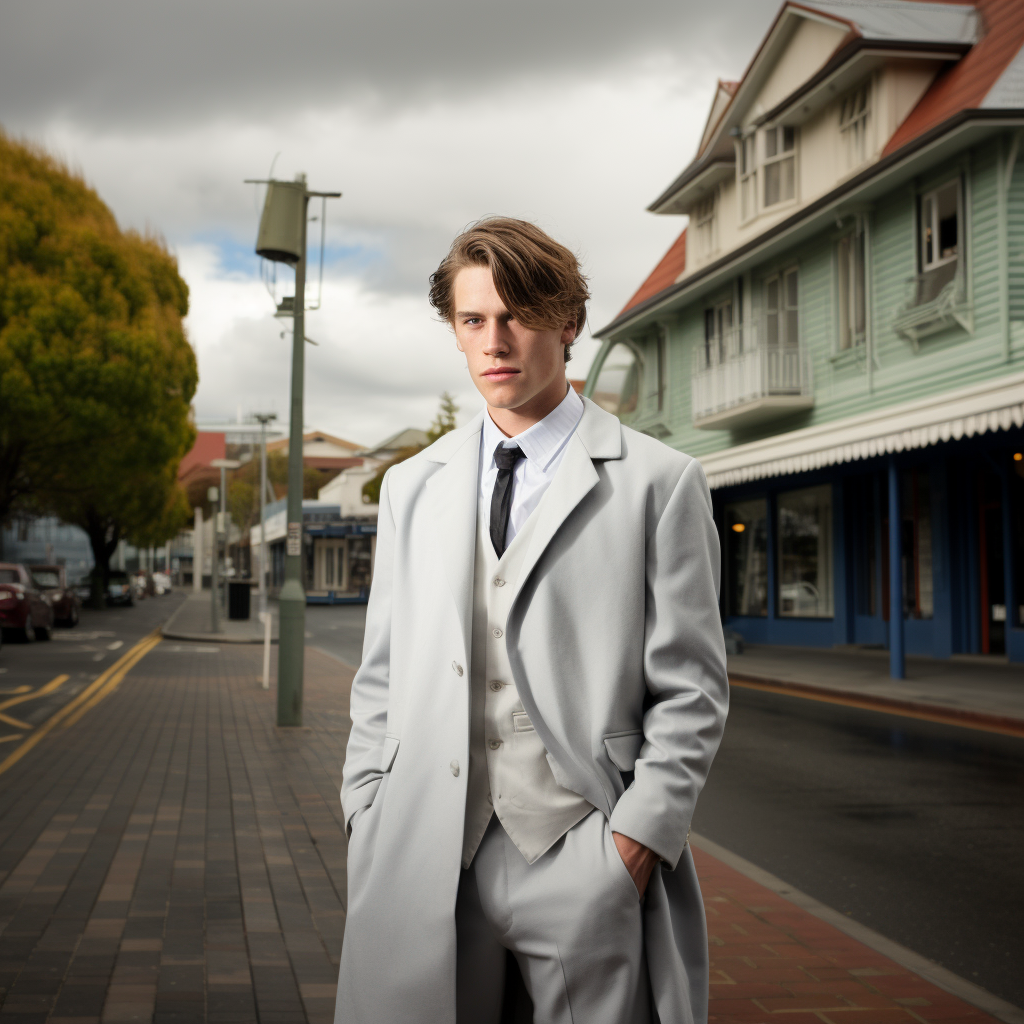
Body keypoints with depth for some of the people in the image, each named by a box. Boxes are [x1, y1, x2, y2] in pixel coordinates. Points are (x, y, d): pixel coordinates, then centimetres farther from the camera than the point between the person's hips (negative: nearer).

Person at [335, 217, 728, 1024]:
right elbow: (382, 674, 15)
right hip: (422, 860, 3)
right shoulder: (411, 487, 14)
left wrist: (637, 841, -9)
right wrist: (367, 825, 6)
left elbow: (691, 692, -1)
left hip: (582, 864, -3)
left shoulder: (660, 483, 1)